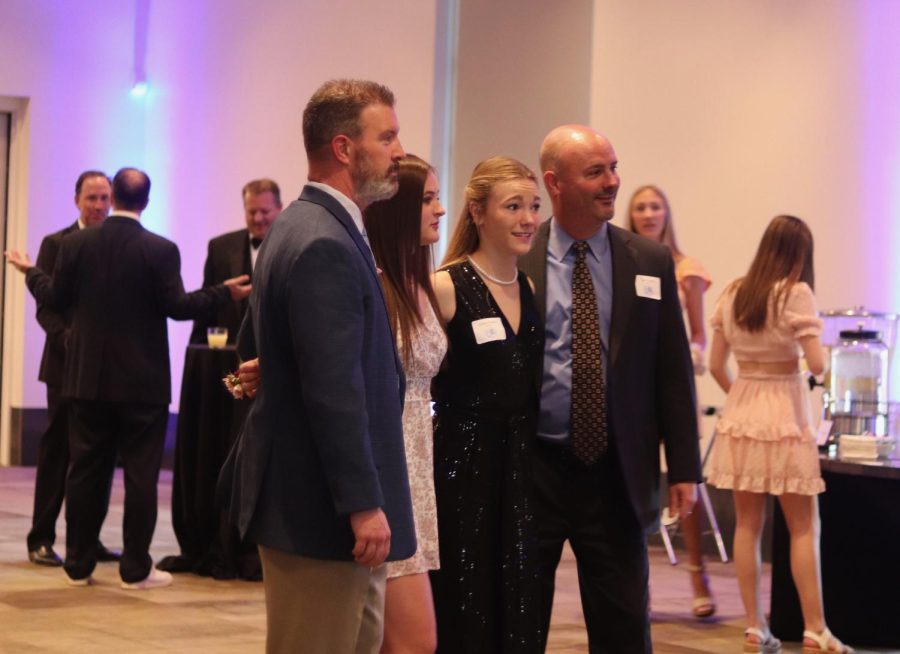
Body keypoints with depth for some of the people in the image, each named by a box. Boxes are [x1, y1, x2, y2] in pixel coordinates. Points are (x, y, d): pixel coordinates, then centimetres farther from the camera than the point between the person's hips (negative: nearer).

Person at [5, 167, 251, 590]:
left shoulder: (76, 244, -2)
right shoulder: (161, 250, -12)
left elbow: (55, 299, 5)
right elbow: (177, 306, -12)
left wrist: (30, 271, 23)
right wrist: (224, 293, -1)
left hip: (88, 378, 4)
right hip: (142, 381, -3)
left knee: (86, 471, 11)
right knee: (140, 474, 3)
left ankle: (78, 564, 16)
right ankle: (135, 569, 4)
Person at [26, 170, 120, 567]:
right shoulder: (56, 245, 2)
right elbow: (45, 308, -3)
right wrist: (70, 340, -18)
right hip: (67, 365, -3)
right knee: (56, 451, 1)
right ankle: (41, 539, 8)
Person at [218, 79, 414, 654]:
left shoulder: (300, 228, 14)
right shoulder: (326, 245, -19)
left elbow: (252, 347, 23)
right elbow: (335, 390, -23)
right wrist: (364, 504, -21)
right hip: (323, 508, -10)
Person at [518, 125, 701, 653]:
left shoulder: (650, 264, 4)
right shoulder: (516, 262, -3)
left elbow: (673, 373, 6)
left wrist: (683, 467, 1)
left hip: (617, 473, 2)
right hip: (531, 470, -2)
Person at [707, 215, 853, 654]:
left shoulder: (731, 295, 5)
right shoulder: (795, 293, -10)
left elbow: (716, 366, 7)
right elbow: (817, 365, -15)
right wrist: (816, 361, 8)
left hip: (740, 414, 5)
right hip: (785, 414, -5)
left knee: (747, 524, 8)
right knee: (804, 527, 2)